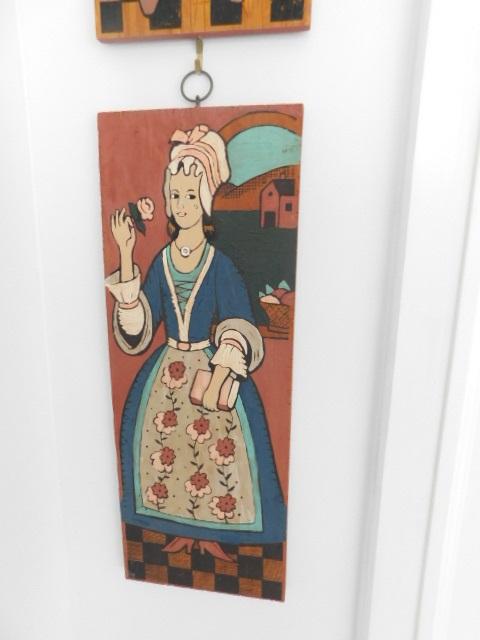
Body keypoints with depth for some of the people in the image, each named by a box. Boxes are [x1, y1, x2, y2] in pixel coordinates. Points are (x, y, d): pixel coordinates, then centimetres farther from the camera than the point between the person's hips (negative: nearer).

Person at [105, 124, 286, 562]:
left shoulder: (220, 263, -9)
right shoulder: (161, 261, 1)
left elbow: (240, 327, -16)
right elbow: (138, 326, -7)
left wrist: (222, 369, -35)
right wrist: (126, 256, -11)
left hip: (210, 366, -3)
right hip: (167, 370, 4)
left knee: (215, 444, 4)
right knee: (166, 444, 11)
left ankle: (210, 533, 32)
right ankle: (182, 529, 37)